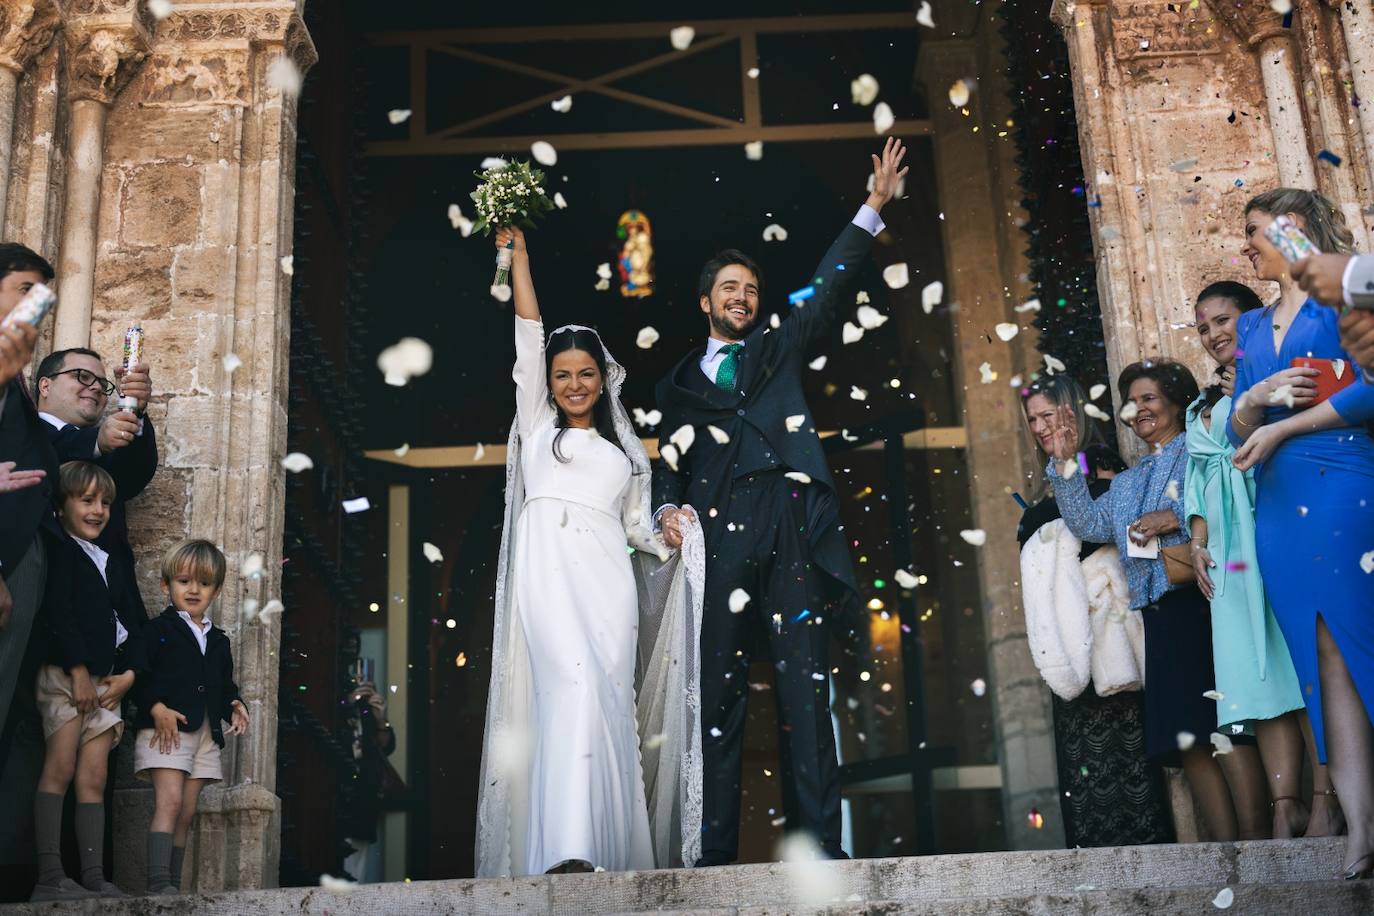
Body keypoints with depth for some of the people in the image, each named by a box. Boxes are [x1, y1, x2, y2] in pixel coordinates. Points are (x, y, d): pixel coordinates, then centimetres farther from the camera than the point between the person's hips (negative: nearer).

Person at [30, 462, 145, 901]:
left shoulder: (113, 564, 23)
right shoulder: (56, 548, 2)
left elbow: (134, 623, 19)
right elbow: (56, 613, -10)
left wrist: (128, 673, 3)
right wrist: (78, 671, -15)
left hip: (106, 680, 7)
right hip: (64, 672, -7)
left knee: (94, 779, 1)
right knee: (60, 769, -14)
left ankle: (94, 879, -2)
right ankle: (49, 878, -17)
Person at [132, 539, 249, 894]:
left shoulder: (218, 640, 20)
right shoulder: (158, 629, 1)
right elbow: (139, 674, -9)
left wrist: (233, 705, 5)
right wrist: (156, 708, -21)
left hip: (205, 732, 6)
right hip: (165, 727, -6)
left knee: (187, 812, 5)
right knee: (169, 801, -19)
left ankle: (173, 884, 9)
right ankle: (159, 883, -23)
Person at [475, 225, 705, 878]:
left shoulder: (627, 450, 26)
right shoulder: (537, 425, 20)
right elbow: (528, 332, 17)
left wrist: (673, 542, 3)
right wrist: (517, 253, 17)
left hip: (607, 578, 3)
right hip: (547, 572, -3)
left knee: (607, 697, -9)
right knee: (573, 686, -22)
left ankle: (612, 847, -8)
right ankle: (567, 849, -31)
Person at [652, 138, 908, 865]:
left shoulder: (779, 350, 22)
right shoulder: (679, 383, 23)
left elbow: (829, 289, 13)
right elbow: (670, 461, 18)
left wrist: (872, 209, 6)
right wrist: (667, 508, -3)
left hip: (789, 531, 0)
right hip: (716, 539, 1)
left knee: (805, 683, -6)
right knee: (718, 690, -2)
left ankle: (821, 839, -7)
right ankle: (715, 848, -1)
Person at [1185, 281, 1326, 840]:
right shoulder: (1204, 406, 27)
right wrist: (1198, 541, 9)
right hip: (1232, 551, 6)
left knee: (1305, 656, -12)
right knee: (1260, 669, -5)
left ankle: (1325, 800, -12)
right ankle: (1284, 807, -10)